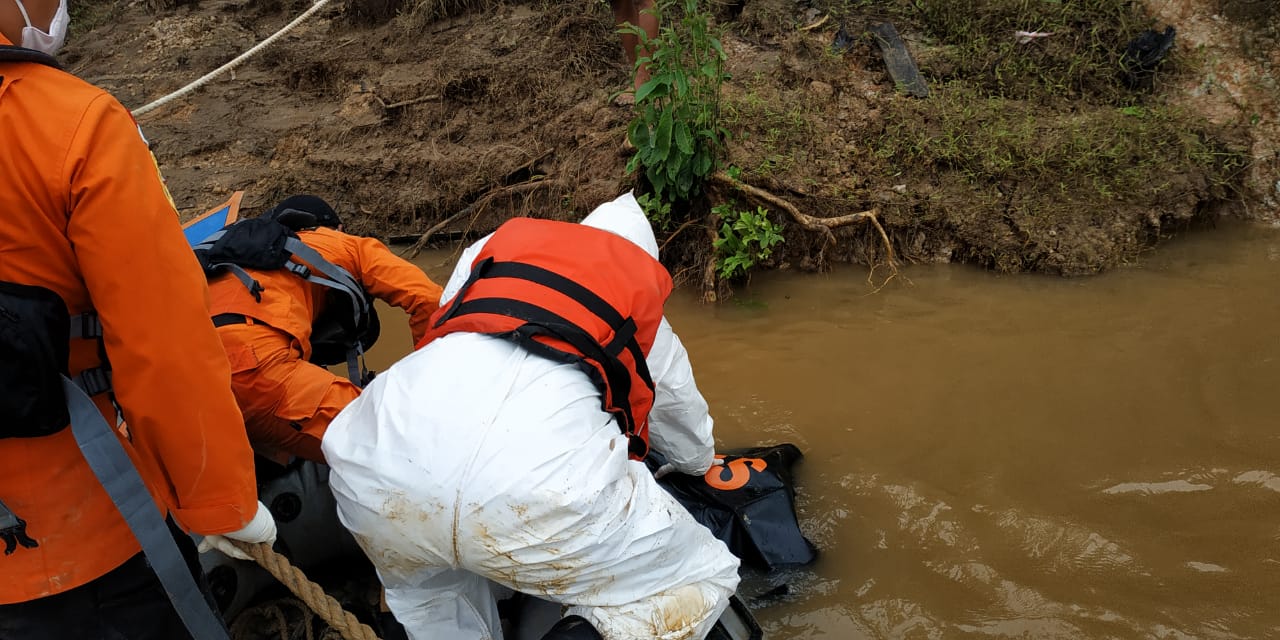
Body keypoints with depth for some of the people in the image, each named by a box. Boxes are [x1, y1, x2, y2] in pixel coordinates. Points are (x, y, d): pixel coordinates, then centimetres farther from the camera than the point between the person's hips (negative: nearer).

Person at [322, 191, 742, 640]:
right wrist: (699, 462, 76)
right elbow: (681, 412, 52)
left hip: (384, 460, 4)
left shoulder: (496, 243, 35)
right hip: (542, 478, -3)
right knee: (696, 587, 18)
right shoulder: (643, 287, 34)